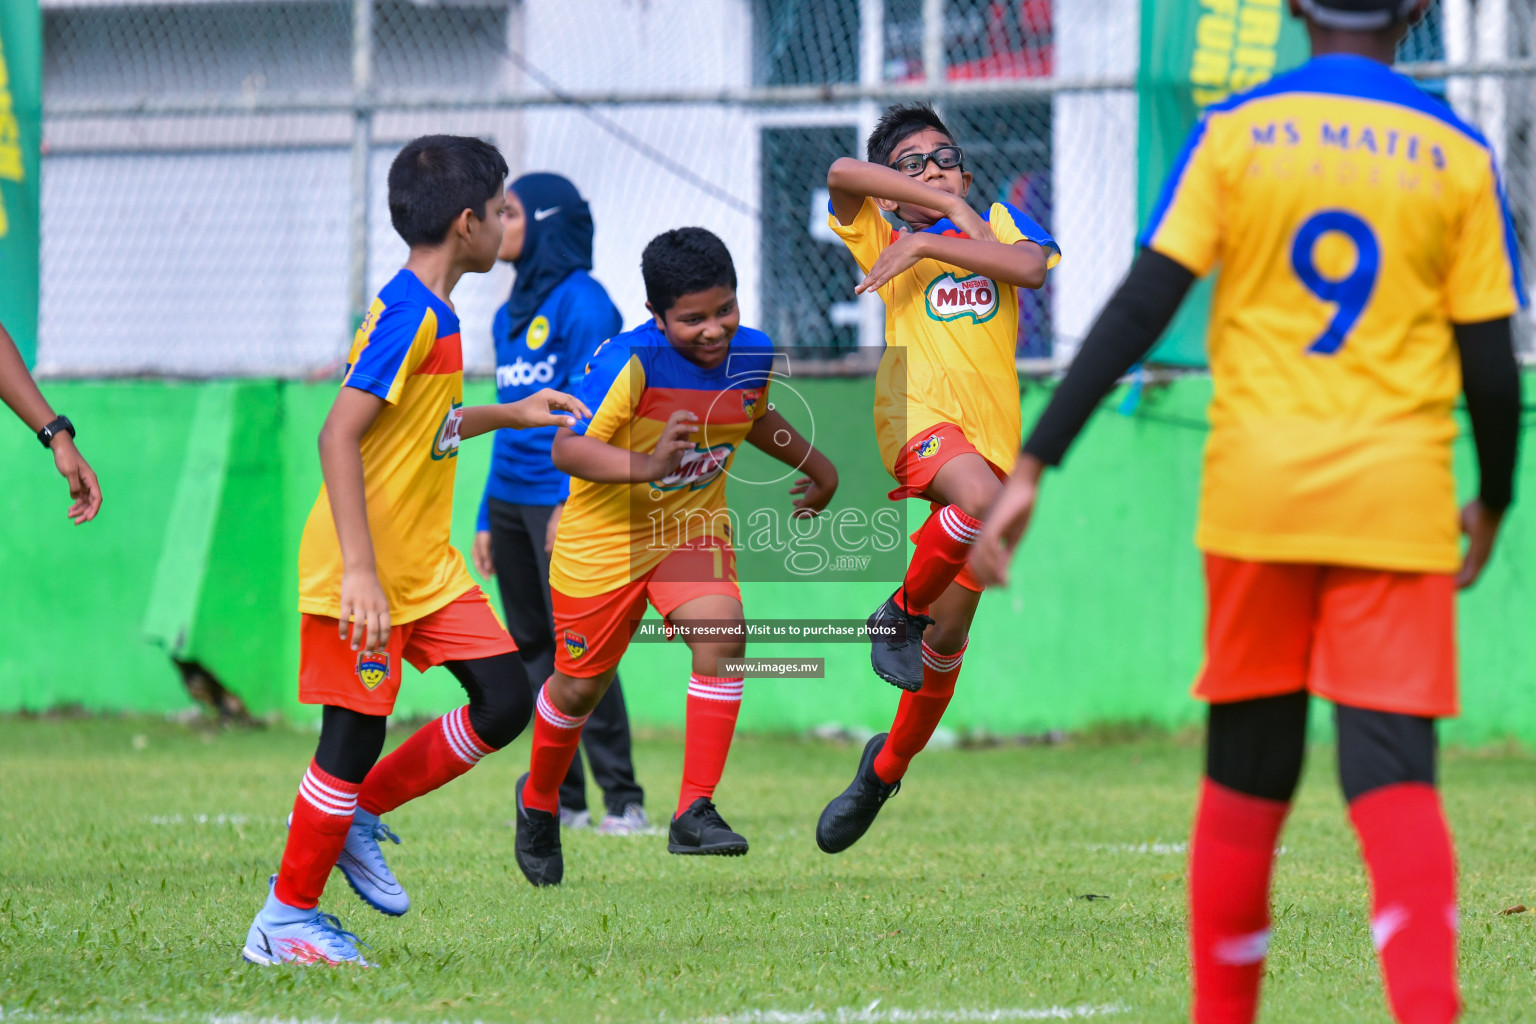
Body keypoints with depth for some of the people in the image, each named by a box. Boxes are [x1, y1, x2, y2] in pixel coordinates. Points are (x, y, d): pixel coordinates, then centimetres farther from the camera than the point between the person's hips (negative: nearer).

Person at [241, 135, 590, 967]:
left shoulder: (434, 315, 10)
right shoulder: (407, 316, -19)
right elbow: (339, 436, -26)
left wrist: (510, 416, 25)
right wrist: (358, 572, -30)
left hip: (425, 563, 9)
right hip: (366, 571, -9)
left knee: (504, 703, 4)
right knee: (355, 735, -3)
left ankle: (355, 819, 17)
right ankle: (286, 918, 8)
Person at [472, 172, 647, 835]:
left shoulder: (582, 303, -7)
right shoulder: (511, 315, 18)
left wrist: (571, 500, -22)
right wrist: (487, 518, 19)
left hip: (563, 498, -9)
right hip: (511, 497, 9)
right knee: (532, 652, 7)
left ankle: (623, 801, -10)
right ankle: (563, 799, 11)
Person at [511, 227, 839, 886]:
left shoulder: (754, 355, -7)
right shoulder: (629, 362, -27)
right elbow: (567, 448, -34)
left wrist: (817, 467, 23)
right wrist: (647, 467, -49)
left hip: (694, 529, 4)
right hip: (605, 538, -4)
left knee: (722, 632, -24)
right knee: (580, 685, 10)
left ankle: (695, 812, -22)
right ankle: (538, 802, 41)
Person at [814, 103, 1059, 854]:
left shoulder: (998, 224, 19)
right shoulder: (884, 240, 14)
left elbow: (1029, 265, -4)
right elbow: (841, 174, -5)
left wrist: (928, 243, -6)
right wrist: (942, 204, -4)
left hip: (990, 437, 3)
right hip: (916, 417, -3)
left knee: (948, 637, 5)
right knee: (979, 495, -39)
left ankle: (887, 767, 26)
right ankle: (899, 614, -15)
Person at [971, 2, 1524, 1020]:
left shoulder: (1235, 132, 2)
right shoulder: (1457, 155, 3)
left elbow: (1142, 307, -6)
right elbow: (1491, 364, 3)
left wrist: (1032, 467, -6)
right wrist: (1493, 504, 20)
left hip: (1259, 489, 1)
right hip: (1398, 501, -1)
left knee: (1245, 776, 12)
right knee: (1394, 779, -6)